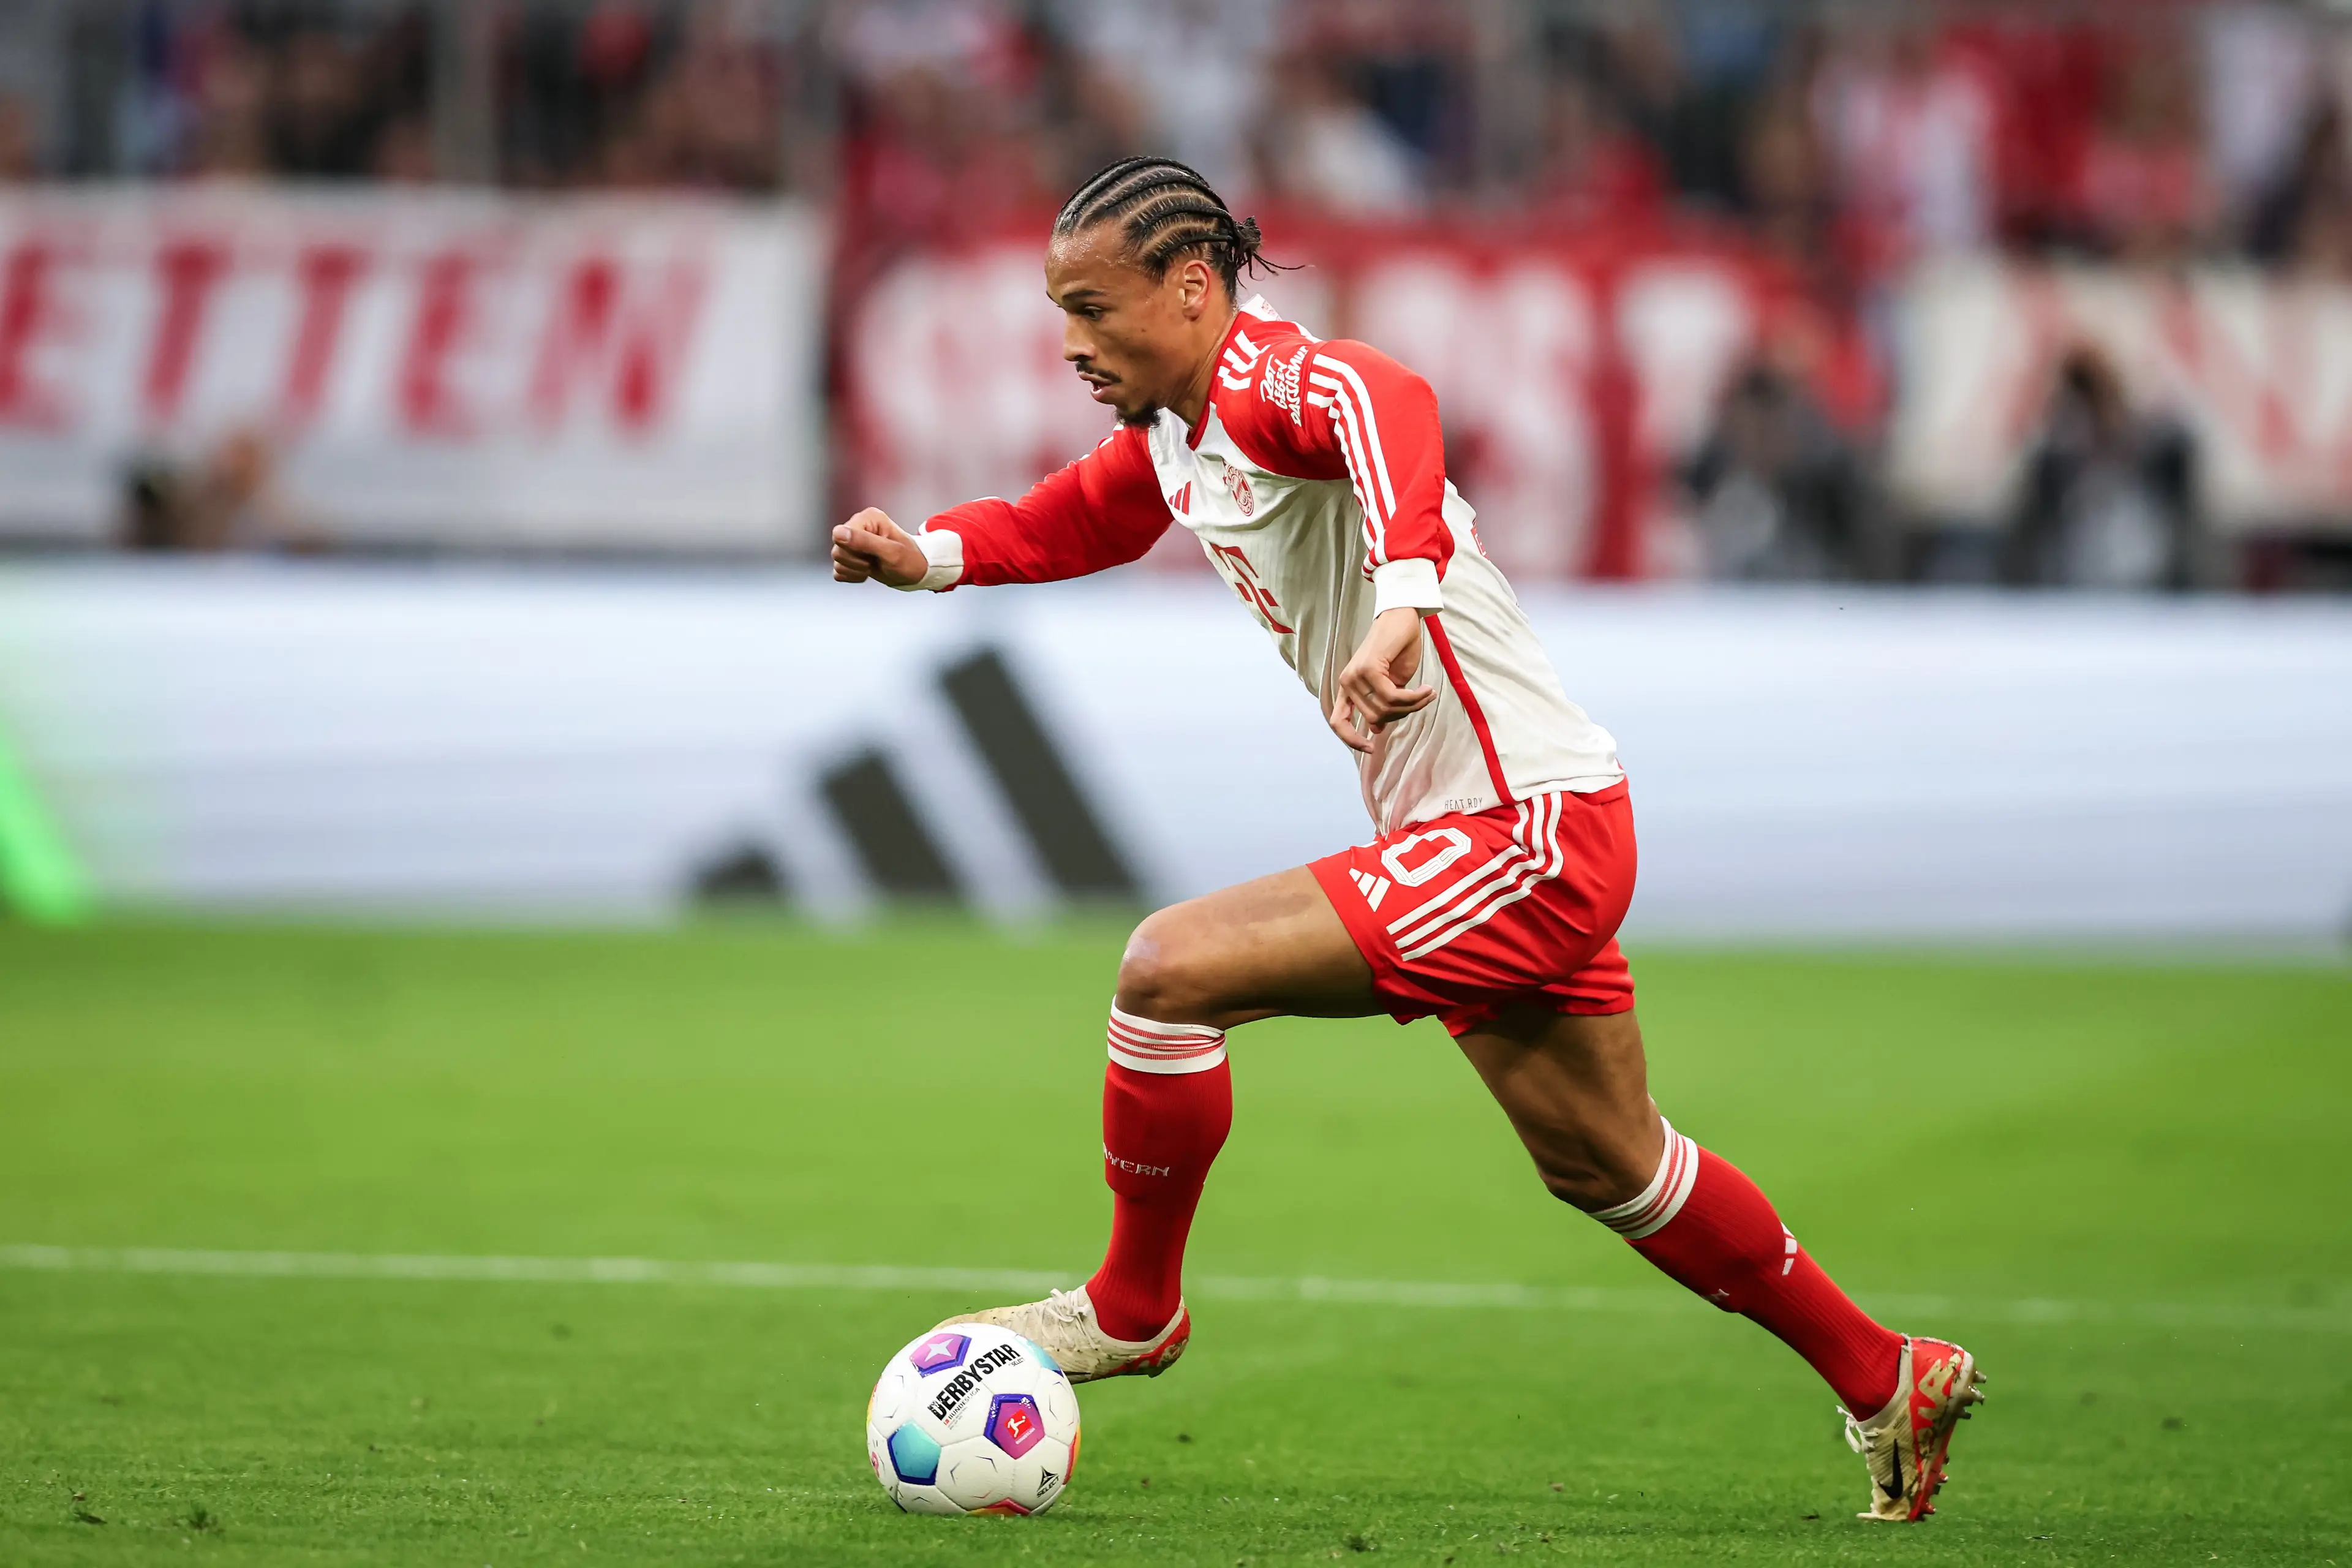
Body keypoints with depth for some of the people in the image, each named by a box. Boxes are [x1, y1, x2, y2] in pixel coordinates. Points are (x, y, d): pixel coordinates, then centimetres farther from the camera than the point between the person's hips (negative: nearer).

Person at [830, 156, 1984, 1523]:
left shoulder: (1276, 378, -20)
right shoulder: (1172, 435, 9)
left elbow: (1391, 408, -44)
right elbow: (1073, 522, 28)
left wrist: (1403, 602, -61)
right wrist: (927, 554, 7)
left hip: (1530, 833, -11)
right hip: (1515, 844, 11)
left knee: (1172, 970, -17)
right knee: (1609, 1169, 22)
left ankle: (1133, 1311, 3)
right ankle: (1888, 1383, 35)